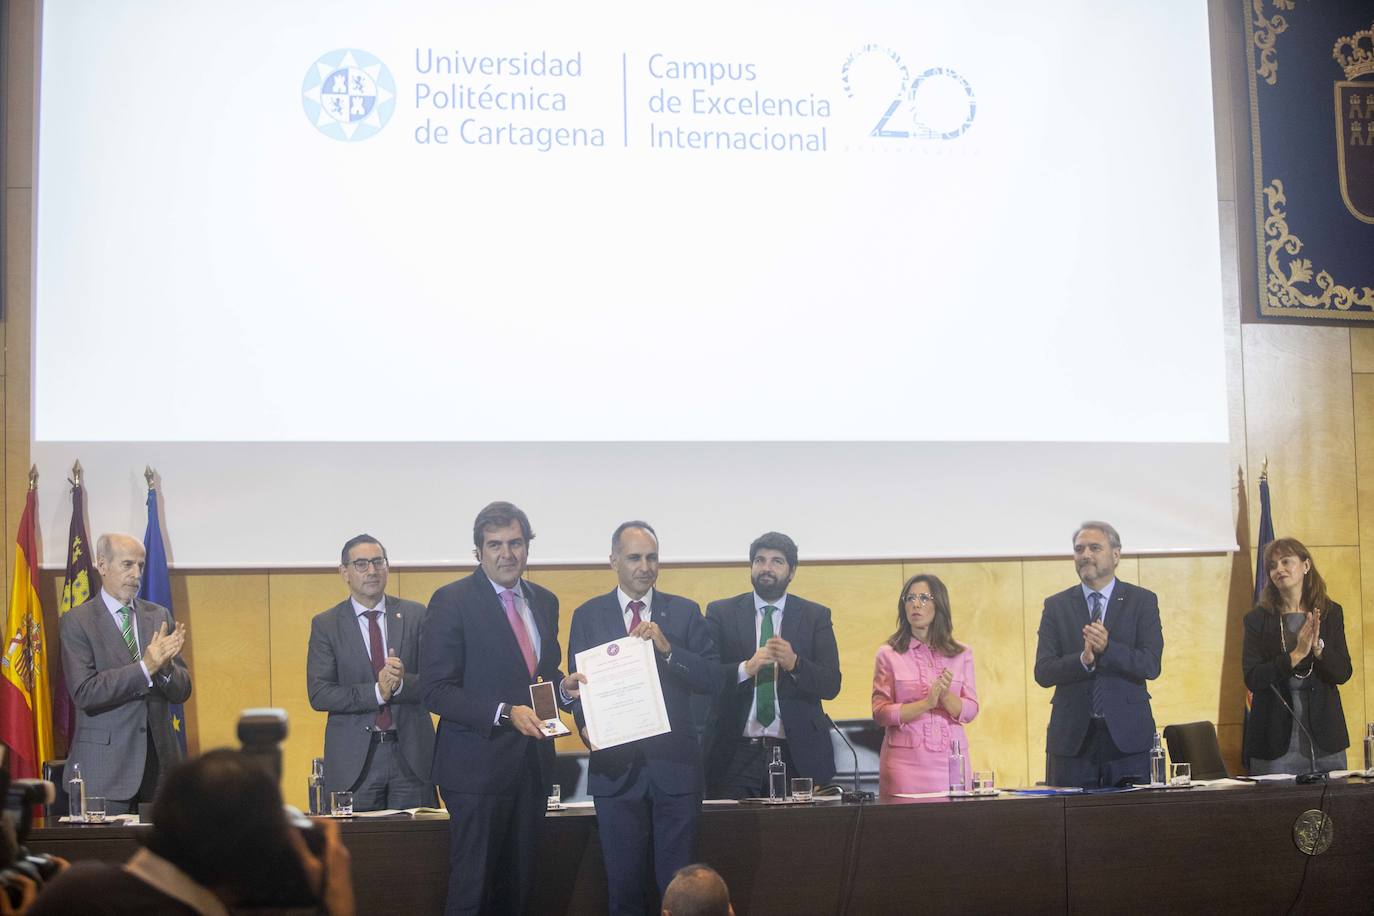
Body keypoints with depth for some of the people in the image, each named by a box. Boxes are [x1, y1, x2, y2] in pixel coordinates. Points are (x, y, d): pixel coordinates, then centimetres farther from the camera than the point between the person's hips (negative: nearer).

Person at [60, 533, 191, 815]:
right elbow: (84, 693, -14)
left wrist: (165, 665, -14)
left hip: (159, 760, 4)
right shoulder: (77, 621, -2)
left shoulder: (159, 616, 11)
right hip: (105, 767, -4)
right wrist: (146, 668, -21)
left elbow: (182, 691, 7)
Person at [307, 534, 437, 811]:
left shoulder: (415, 615, 6)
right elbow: (319, 694, -5)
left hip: (412, 754, 1)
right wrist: (376, 692, -17)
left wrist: (401, 683, -20)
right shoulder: (325, 624, 3)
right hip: (354, 758, -1)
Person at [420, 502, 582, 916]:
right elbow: (435, 691, -13)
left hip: (532, 764, 6)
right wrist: (504, 713, -23)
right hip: (478, 766, -6)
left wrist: (564, 687, -1)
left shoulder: (544, 601, 11)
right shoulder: (452, 601, -9)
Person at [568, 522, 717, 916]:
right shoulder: (587, 616, 5)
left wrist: (666, 648, -17)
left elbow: (711, 678, -3)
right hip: (616, 764, 0)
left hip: (674, 763, 0)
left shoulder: (685, 612, 5)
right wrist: (587, 728, -14)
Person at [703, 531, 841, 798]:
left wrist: (794, 663, -18)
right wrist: (746, 668, -20)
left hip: (796, 753, 1)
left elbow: (831, 684, 1)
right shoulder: (721, 613, 7)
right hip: (735, 754, -1)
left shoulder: (816, 616, 9)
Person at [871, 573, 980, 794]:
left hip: (950, 760, 2)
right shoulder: (889, 655, 3)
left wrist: (946, 697, -16)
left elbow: (970, 711, 4)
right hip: (905, 759, -2)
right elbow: (880, 713, -3)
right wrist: (925, 704, -15)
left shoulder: (962, 654, 9)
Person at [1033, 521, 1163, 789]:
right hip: (1072, 737, 1)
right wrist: (1083, 659, -20)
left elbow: (1151, 665, -6)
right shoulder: (1056, 606, 8)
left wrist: (1107, 648, -22)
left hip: (1127, 735, -1)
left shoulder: (1142, 601, 5)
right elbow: (1043, 672, -1)